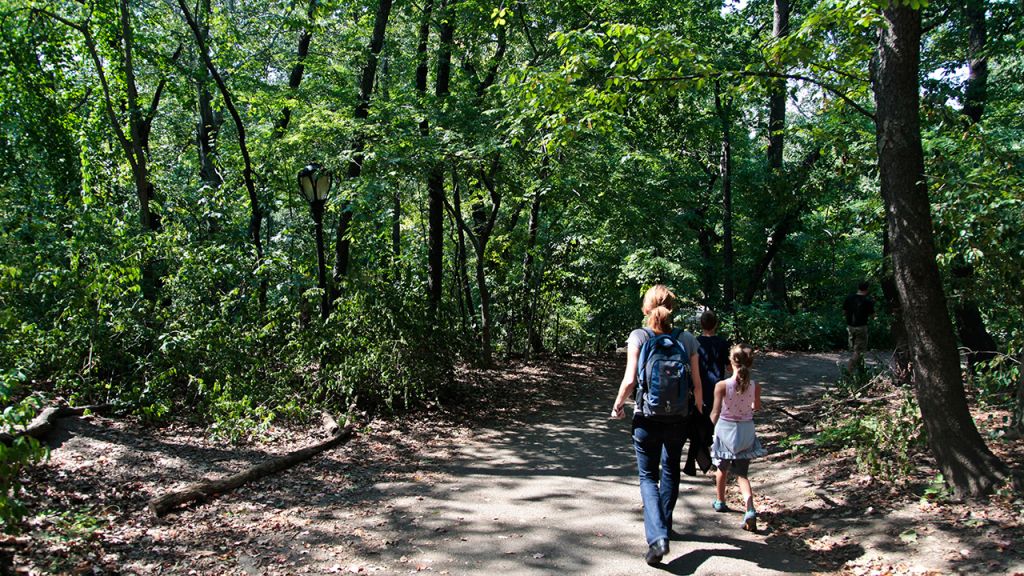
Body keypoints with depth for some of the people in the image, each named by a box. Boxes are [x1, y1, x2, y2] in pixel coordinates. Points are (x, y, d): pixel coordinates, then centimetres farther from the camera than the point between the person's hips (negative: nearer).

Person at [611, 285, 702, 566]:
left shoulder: (638, 337, -10)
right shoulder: (687, 339, -3)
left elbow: (630, 380, -15)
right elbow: (696, 384, -1)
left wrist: (618, 406, 2)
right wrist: (699, 414, 14)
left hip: (646, 419, -2)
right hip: (678, 419, 3)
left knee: (648, 477, 8)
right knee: (670, 472, 23)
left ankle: (657, 536, -10)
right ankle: (664, 527, 38)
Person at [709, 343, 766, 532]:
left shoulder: (722, 386, -19)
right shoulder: (755, 386, -11)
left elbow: (715, 413, -12)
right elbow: (756, 407, 7)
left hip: (725, 429, -1)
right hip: (746, 431, 1)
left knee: (723, 467, 23)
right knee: (742, 473, 8)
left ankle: (720, 502, 41)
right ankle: (750, 509, -14)